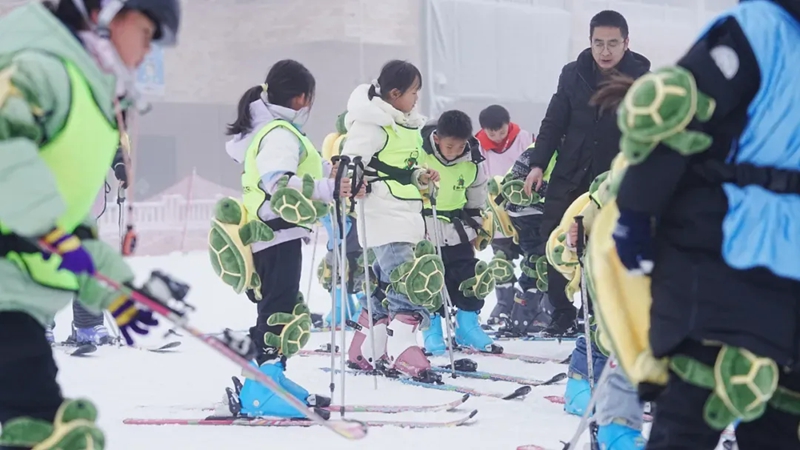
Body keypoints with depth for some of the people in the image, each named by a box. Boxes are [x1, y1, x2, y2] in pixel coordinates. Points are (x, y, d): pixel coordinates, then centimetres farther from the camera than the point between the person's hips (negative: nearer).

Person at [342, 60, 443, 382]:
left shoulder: (406, 125, 17)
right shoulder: (372, 124, -12)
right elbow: (351, 159, -18)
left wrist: (420, 176, 12)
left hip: (407, 214, 10)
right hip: (384, 214, -10)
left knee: (387, 284, 12)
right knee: (405, 282, -16)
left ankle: (364, 352, 20)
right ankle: (403, 352, -17)